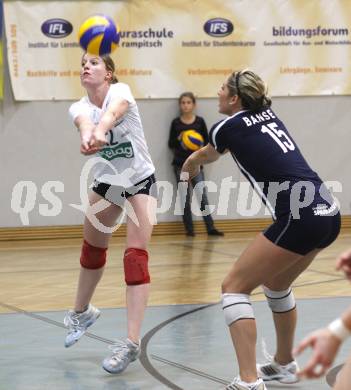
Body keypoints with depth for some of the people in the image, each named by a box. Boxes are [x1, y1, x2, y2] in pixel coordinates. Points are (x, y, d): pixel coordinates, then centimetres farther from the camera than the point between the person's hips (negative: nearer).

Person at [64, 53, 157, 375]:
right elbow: (85, 123, -38)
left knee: (136, 257, -17)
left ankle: (132, 343, -20)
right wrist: (87, 136, -63)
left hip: (140, 181, -5)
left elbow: (113, 111, -46)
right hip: (107, 182, 5)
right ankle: (82, 312, 45)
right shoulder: (79, 107, -11)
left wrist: (101, 131, -69)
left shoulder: (121, 91, -20)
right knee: (92, 249, 19)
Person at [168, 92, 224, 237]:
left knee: (202, 195, -9)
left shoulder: (200, 121, 1)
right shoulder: (176, 123, 2)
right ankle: (189, 229, 8)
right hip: (180, 164, 1)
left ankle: (210, 228, -9)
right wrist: (179, 139, -13)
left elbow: (207, 142, 6)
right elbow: (170, 144, 6)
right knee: (185, 197, 3)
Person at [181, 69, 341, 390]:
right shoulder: (268, 116, 20)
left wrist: (190, 165, 50)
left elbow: (205, 156, 28)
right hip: (328, 214, 8)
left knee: (234, 287, 0)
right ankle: (285, 364, 41)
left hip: (299, 219, -8)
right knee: (276, 284, 28)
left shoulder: (229, 127, 3)